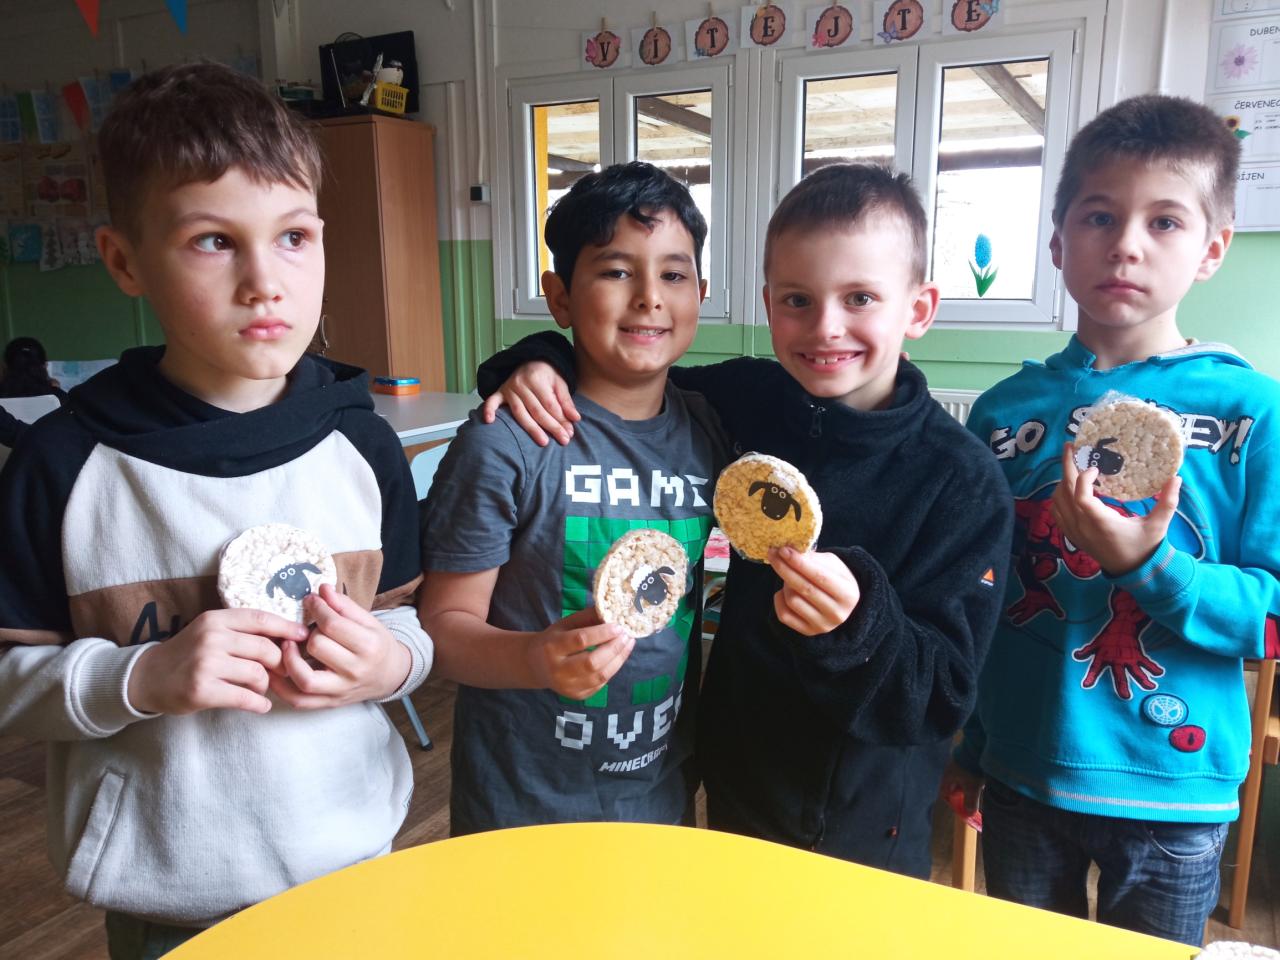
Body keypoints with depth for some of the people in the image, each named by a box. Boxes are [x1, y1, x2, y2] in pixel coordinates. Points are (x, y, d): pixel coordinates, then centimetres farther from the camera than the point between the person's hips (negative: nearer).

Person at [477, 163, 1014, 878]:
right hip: (738, 786, 3)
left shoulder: (964, 480, -20)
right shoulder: (744, 401, -11)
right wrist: (540, 363, -13)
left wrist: (859, 622, -38)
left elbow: (944, 697, -20)